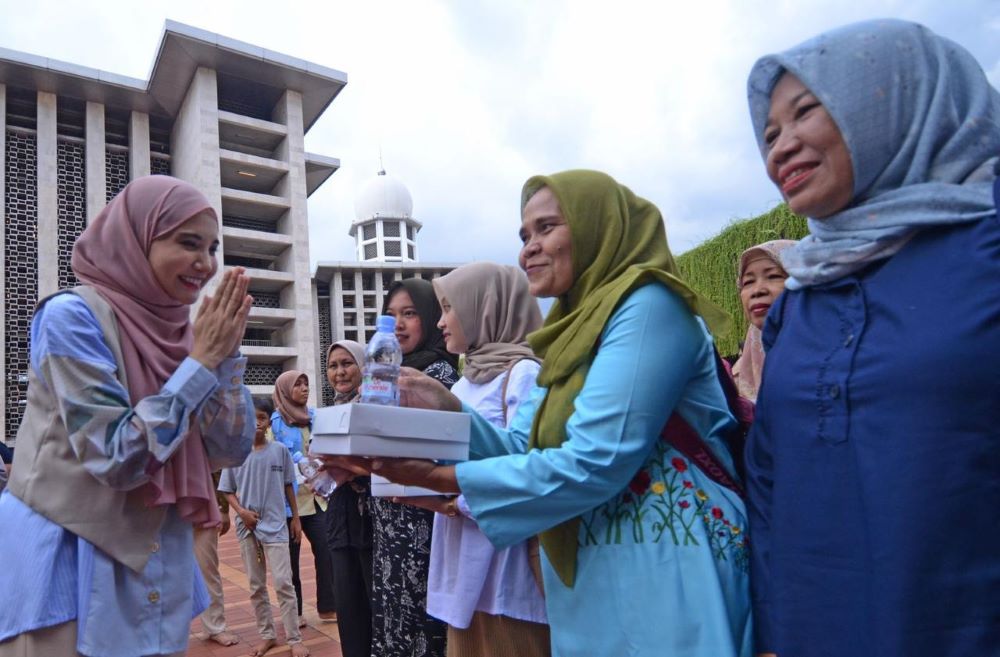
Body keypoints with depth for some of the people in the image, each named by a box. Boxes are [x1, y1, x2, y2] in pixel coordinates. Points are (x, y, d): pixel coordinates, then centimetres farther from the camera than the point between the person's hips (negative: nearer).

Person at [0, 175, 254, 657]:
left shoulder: (181, 329, 3)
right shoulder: (72, 315, -15)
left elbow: (232, 450, 0)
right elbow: (117, 458, -21)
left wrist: (227, 353, -11)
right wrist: (201, 362, -20)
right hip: (72, 563, -6)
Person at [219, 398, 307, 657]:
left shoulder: (280, 451, -3)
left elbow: (288, 487, 6)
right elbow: (228, 492, 4)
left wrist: (295, 519, 7)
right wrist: (241, 511, -13)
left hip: (276, 526, -1)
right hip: (248, 527, 2)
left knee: (283, 583, -3)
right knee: (256, 586, 11)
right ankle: (267, 635, 26)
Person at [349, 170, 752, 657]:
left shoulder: (647, 305, -16)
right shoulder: (572, 332, 12)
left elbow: (593, 465, -24)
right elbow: (524, 450, 7)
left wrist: (441, 478, -19)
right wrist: (450, 411, -9)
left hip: (662, 575, -8)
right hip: (589, 578, 8)